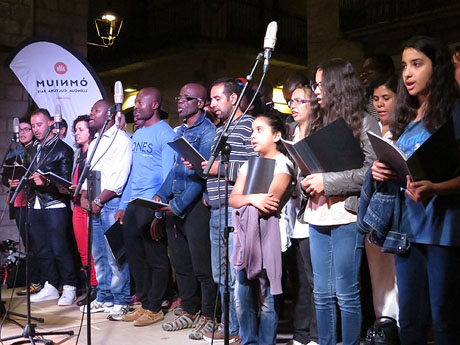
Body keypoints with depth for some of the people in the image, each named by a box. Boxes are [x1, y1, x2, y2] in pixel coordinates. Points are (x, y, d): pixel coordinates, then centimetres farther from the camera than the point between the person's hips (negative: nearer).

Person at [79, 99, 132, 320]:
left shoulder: (121, 140, -6)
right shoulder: (94, 143, 21)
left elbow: (119, 177, -14)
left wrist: (99, 201, -14)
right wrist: (84, 196, 4)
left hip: (112, 204, -8)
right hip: (94, 205, 9)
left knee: (115, 255, -7)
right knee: (99, 254, 12)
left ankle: (121, 301, 1)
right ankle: (105, 298, 21)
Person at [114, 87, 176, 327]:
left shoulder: (165, 133, -8)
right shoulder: (137, 135, 17)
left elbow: (168, 173, -13)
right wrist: (123, 205, 16)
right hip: (133, 206, 8)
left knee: (156, 259, 2)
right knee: (135, 257, 12)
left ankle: (154, 309, 13)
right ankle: (144, 304, 24)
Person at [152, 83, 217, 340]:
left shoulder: (208, 131, -8)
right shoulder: (179, 131, 17)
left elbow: (200, 174, -16)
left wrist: (179, 205, -18)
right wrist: (161, 196, 6)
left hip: (196, 205, -8)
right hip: (173, 205, 8)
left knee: (202, 265, -2)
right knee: (181, 263, 14)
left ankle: (208, 317, 9)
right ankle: (190, 312, 26)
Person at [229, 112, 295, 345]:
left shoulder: (283, 163, -1)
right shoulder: (249, 164, 20)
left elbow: (270, 203, -15)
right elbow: (233, 199, 7)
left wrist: (245, 199, 0)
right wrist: (252, 199, -12)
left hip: (266, 234, -6)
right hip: (244, 232, 6)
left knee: (266, 297, -4)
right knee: (242, 296, 7)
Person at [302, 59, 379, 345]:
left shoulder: (364, 123, -2)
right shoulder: (318, 122, 16)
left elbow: (371, 170, -12)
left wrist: (326, 182, -14)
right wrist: (307, 180, 0)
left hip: (346, 216, -6)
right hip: (317, 216, 6)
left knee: (346, 294, 0)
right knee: (322, 294, 12)